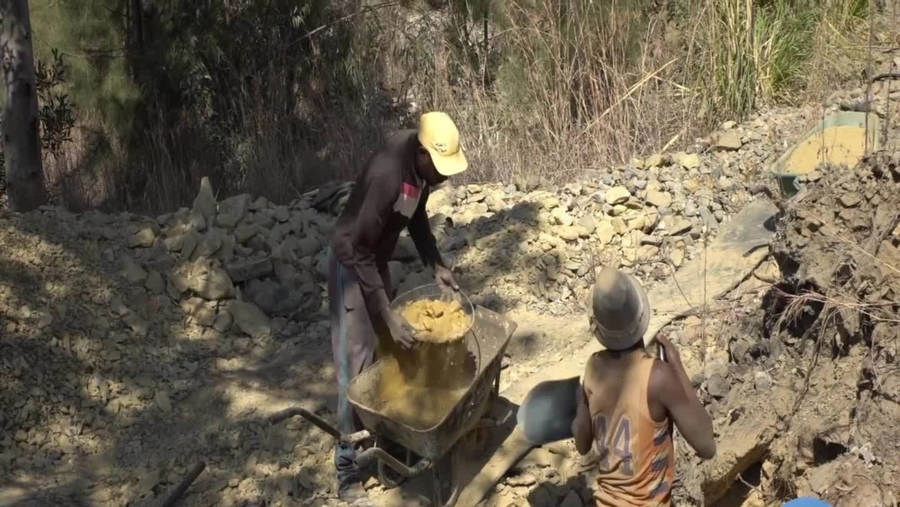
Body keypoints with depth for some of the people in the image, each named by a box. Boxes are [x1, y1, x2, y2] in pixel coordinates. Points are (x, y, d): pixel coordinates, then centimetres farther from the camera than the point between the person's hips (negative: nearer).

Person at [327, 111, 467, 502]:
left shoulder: (421, 166, -9)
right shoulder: (387, 175, -35)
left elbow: (417, 217, 10)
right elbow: (357, 251, -31)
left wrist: (436, 265, -1)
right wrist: (388, 315, -31)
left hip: (377, 261, 8)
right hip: (352, 266, -8)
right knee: (356, 366, -7)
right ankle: (348, 471, -1)